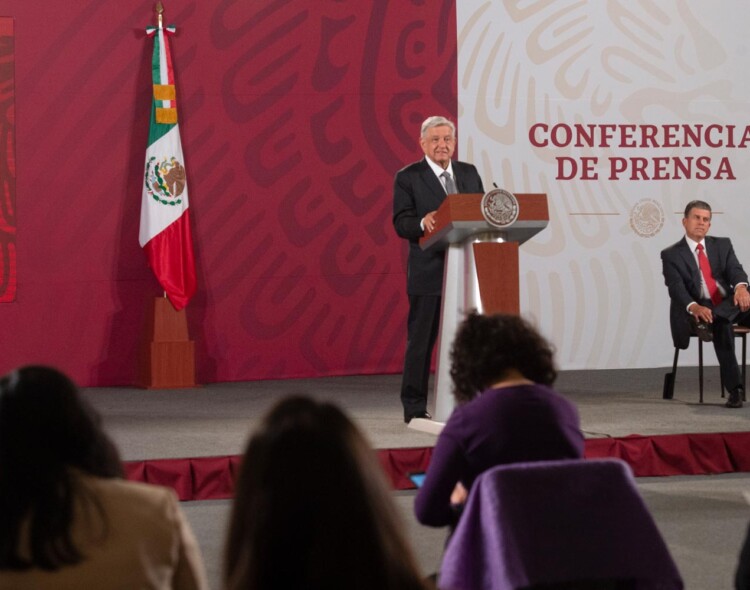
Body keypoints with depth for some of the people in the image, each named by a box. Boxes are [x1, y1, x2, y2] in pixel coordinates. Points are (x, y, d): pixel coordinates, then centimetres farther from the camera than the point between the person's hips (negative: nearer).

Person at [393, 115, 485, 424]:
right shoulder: (408, 177, -1)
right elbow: (401, 223, -8)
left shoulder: (469, 173, 15)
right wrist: (422, 223, -28)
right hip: (428, 273, -5)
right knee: (421, 340, 0)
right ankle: (414, 408, 7)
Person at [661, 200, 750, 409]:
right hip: (699, 311, -4)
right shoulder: (671, 255, 4)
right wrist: (694, 307, -33)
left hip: (732, 304, 4)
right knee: (722, 325, -34)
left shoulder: (722, 245, 15)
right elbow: (676, 288, -11)